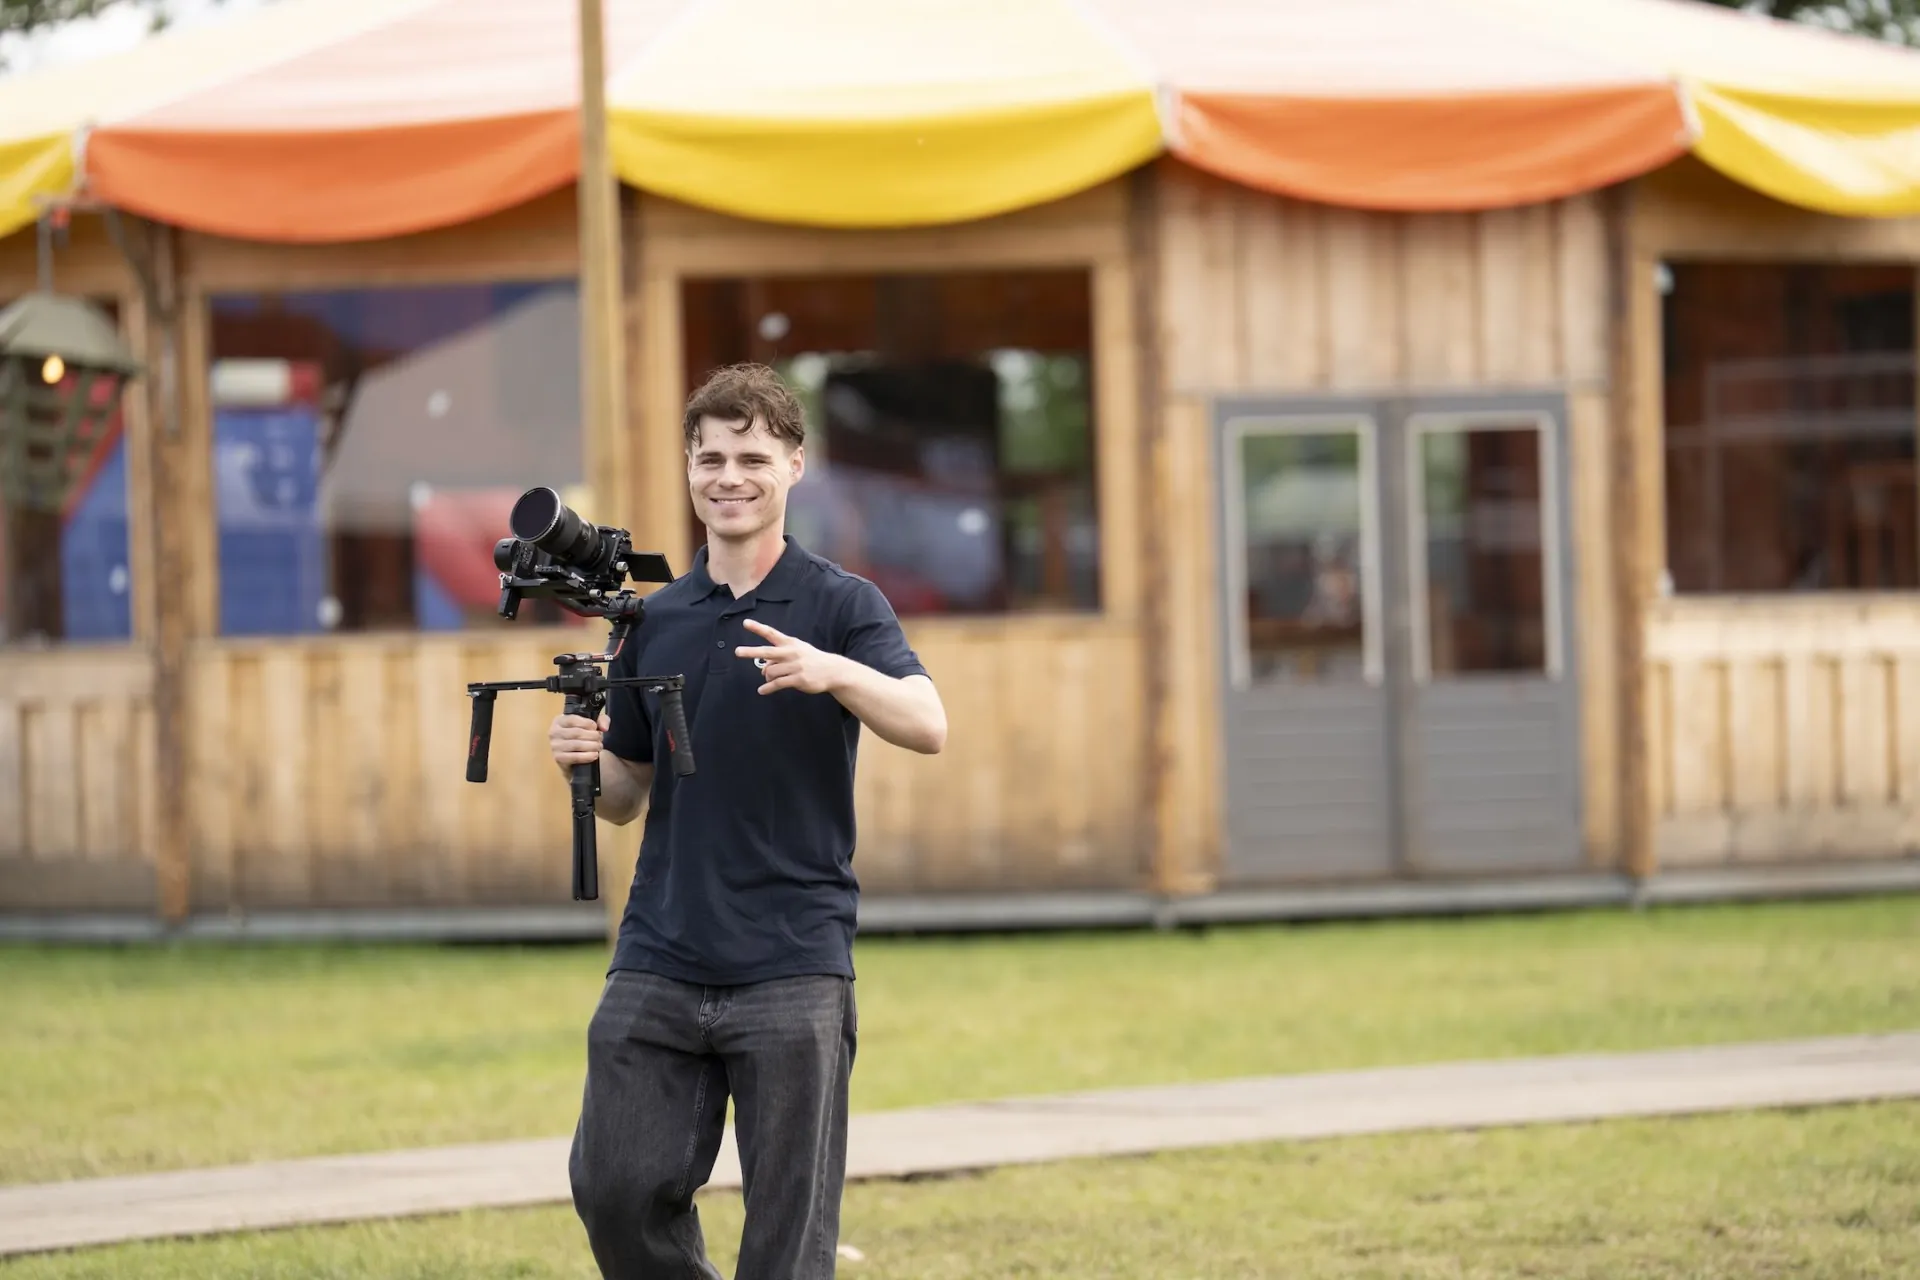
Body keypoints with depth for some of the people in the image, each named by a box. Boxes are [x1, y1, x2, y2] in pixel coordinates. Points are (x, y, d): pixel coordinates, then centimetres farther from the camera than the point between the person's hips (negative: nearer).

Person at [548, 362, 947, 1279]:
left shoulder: (841, 605, 0)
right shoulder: (652, 622, 12)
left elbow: (927, 726, -17)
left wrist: (833, 672, -34)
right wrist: (583, 760, -3)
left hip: (793, 968, -4)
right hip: (658, 962, 4)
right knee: (616, 1187, -4)